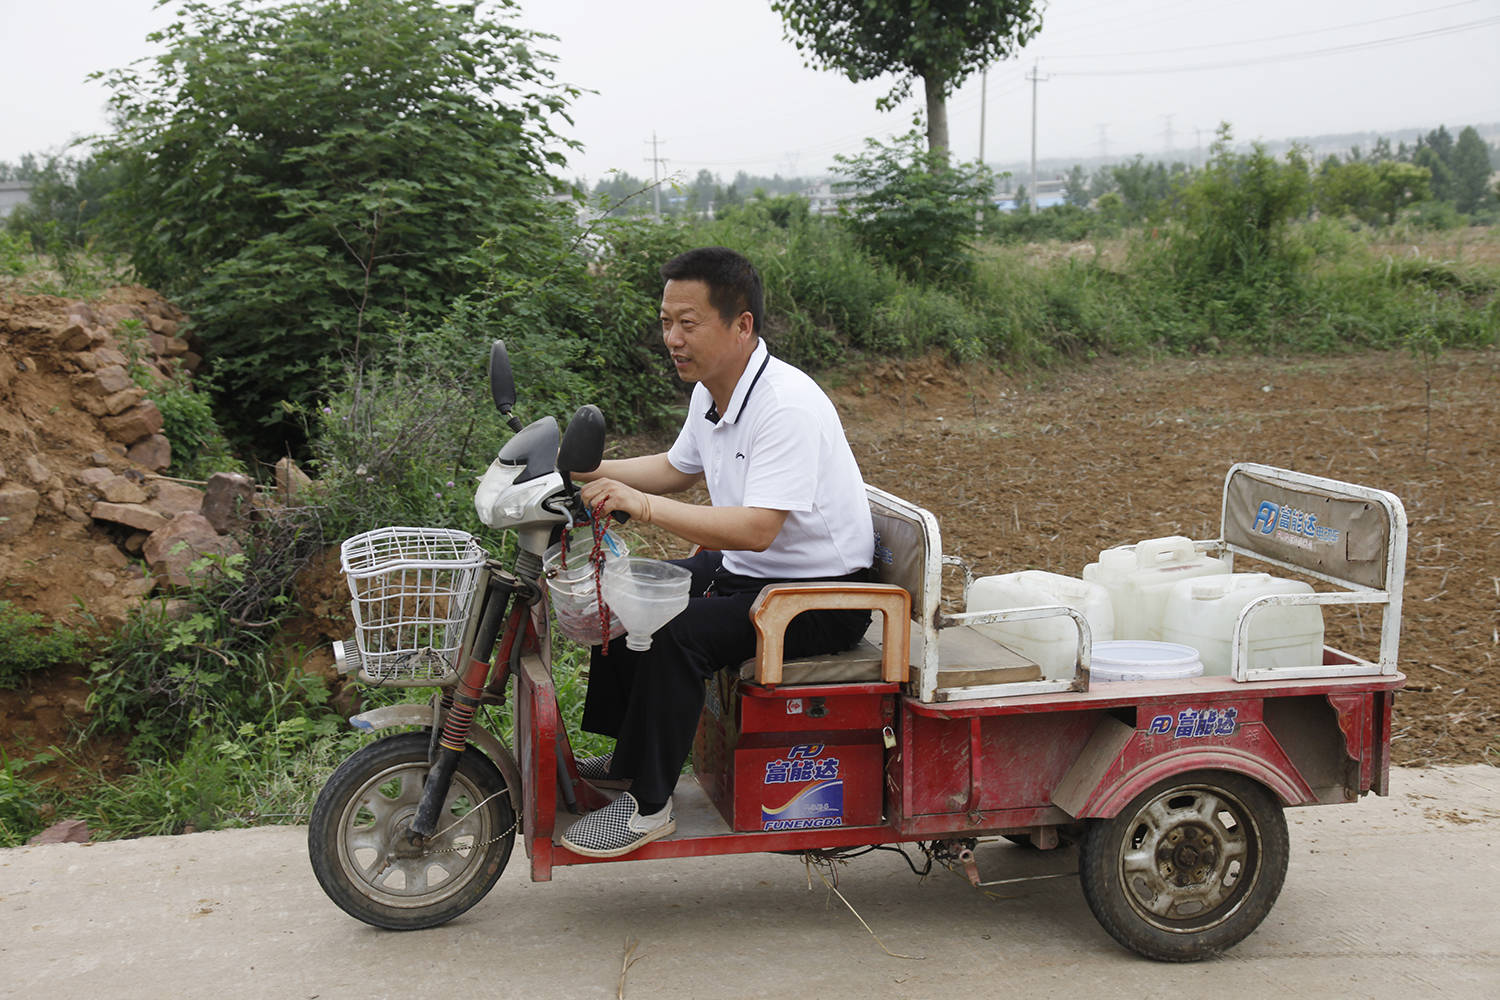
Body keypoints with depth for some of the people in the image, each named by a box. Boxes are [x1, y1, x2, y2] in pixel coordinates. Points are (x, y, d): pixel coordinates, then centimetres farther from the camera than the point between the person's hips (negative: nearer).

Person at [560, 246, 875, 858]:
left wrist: (642, 505, -38)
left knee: (676, 633, -27)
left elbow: (756, 528, -34)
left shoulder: (788, 407, -27)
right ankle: (627, 757, 25)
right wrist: (587, 472, 7)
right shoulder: (711, 392, 3)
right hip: (743, 570, 10)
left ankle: (648, 805, -12)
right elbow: (676, 469, 21)